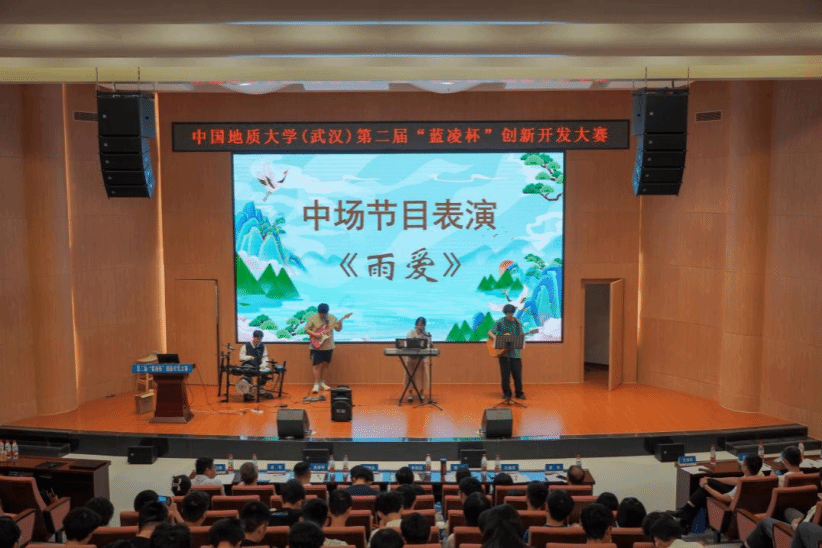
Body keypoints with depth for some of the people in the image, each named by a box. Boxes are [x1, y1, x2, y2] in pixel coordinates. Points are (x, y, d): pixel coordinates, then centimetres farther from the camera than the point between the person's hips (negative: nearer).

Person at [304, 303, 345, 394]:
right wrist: (314, 334, -19)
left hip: (328, 346, 4)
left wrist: (340, 324, -14)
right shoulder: (312, 318, -7)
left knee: (325, 365, 11)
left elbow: (338, 329, 7)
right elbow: (306, 330, -4)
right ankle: (316, 384, 1)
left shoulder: (332, 317, 3)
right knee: (317, 365, -6)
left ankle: (322, 383, 23)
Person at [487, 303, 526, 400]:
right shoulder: (500, 322, -1)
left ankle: (519, 393, 14)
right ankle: (506, 393, 15)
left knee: (517, 373, 1)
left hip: (515, 352, 2)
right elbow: (490, 332, 0)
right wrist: (495, 338, -20)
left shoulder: (517, 322, 6)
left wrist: (520, 351, 2)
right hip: (503, 351, -1)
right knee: (505, 374, 2)